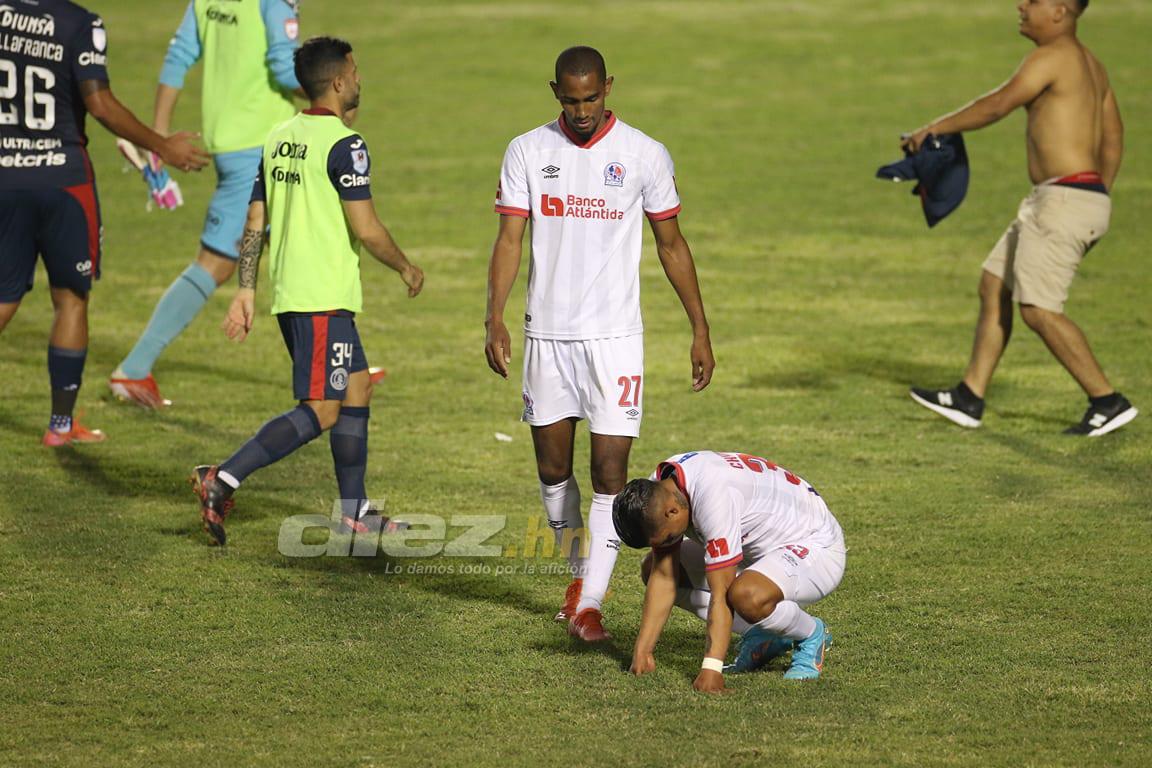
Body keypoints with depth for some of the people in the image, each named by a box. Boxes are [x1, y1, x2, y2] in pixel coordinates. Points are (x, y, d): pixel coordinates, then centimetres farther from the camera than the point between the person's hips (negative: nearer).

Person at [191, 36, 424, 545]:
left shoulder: (279, 139, 12)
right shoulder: (343, 145, -13)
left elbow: (255, 223, 13)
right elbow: (366, 230, -17)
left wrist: (246, 290, 15)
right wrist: (405, 268, 0)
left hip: (289, 293, 9)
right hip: (324, 298, -9)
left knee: (357, 389, 17)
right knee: (320, 410, -7)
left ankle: (354, 512, 20)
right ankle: (224, 480, -16)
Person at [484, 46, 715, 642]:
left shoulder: (645, 156, -1)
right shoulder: (527, 152, 2)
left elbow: (671, 245, 7)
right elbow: (509, 239, -2)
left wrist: (700, 330, 5)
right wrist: (494, 319, -15)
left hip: (615, 335, -2)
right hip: (546, 332, 2)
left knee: (610, 472, -8)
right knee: (552, 467, 9)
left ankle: (590, 601, -5)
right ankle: (579, 569, 32)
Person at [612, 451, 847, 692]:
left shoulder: (713, 497, -36)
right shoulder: (657, 494, -11)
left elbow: (721, 595, -36)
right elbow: (663, 577, -6)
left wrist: (711, 668, -38)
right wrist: (641, 652, -11)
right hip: (756, 548, 9)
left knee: (746, 595, -39)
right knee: (652, 569, 2)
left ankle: (812, 635, -5)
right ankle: (761, 637, 7)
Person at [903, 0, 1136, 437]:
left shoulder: (1053, 57, -11)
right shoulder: (1090, 64, 18)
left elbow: (997, 105, -18)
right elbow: (1112, 138, 21)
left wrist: (933, 130, -11)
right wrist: (1098, 197, 24)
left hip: (1064, 199, -10)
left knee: (1038, 309, -9)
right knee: (993, 287, 14)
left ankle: (1108, 403, -5)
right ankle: (969, 399, 17)